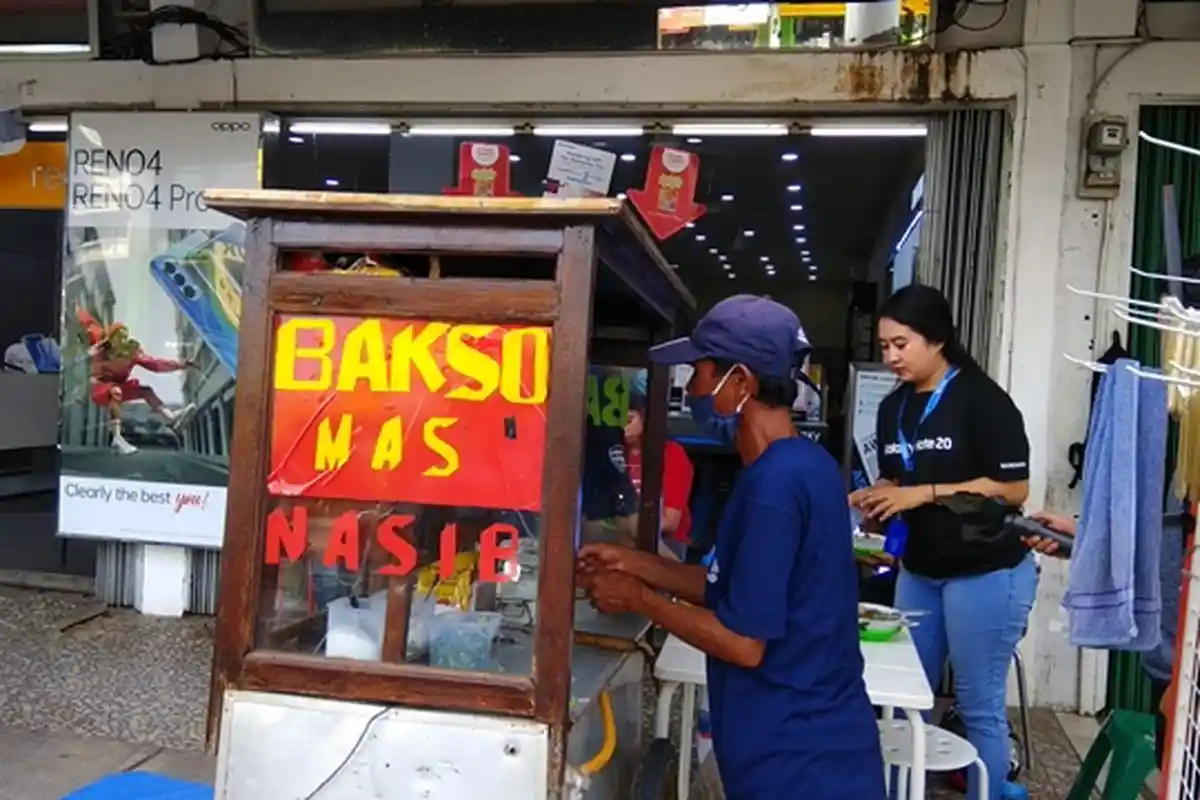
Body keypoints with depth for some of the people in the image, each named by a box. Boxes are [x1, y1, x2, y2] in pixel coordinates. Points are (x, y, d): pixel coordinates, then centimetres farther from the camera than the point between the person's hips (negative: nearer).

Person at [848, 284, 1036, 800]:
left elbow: (1013, 488, -17)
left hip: (985, 573, -7)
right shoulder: (893, 407, 8)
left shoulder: (981, 399, -14)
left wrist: (925, 494, -22)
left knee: (979, 705, 3)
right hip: (918, 570, 7)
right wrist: (871, 500, -5)